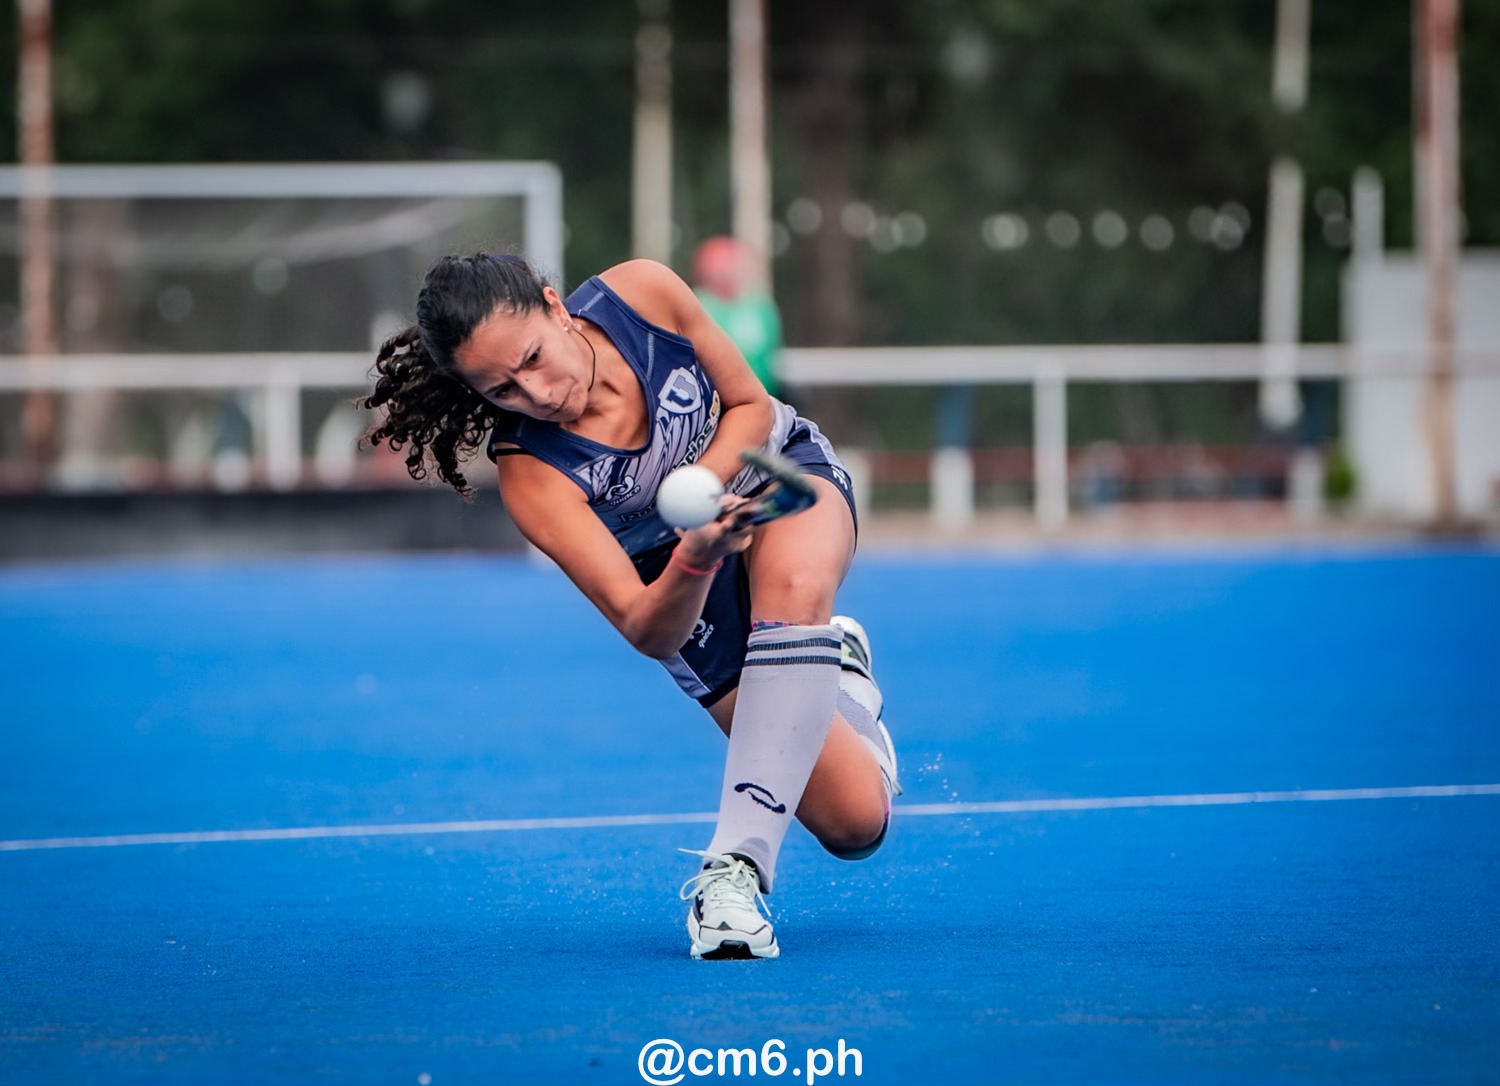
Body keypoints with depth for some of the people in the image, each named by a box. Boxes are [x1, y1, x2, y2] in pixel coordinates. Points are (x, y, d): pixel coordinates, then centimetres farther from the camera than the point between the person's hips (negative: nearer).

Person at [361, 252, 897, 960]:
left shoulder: (641, 294, -27)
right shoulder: (531, 476, -32)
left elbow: (752, 406, -10)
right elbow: (646, 630, -33)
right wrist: (695, 556, -53)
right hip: (684, 589, -1)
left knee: (794, 588, -39)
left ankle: (735, 867, -33)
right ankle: (832, 671, 29)